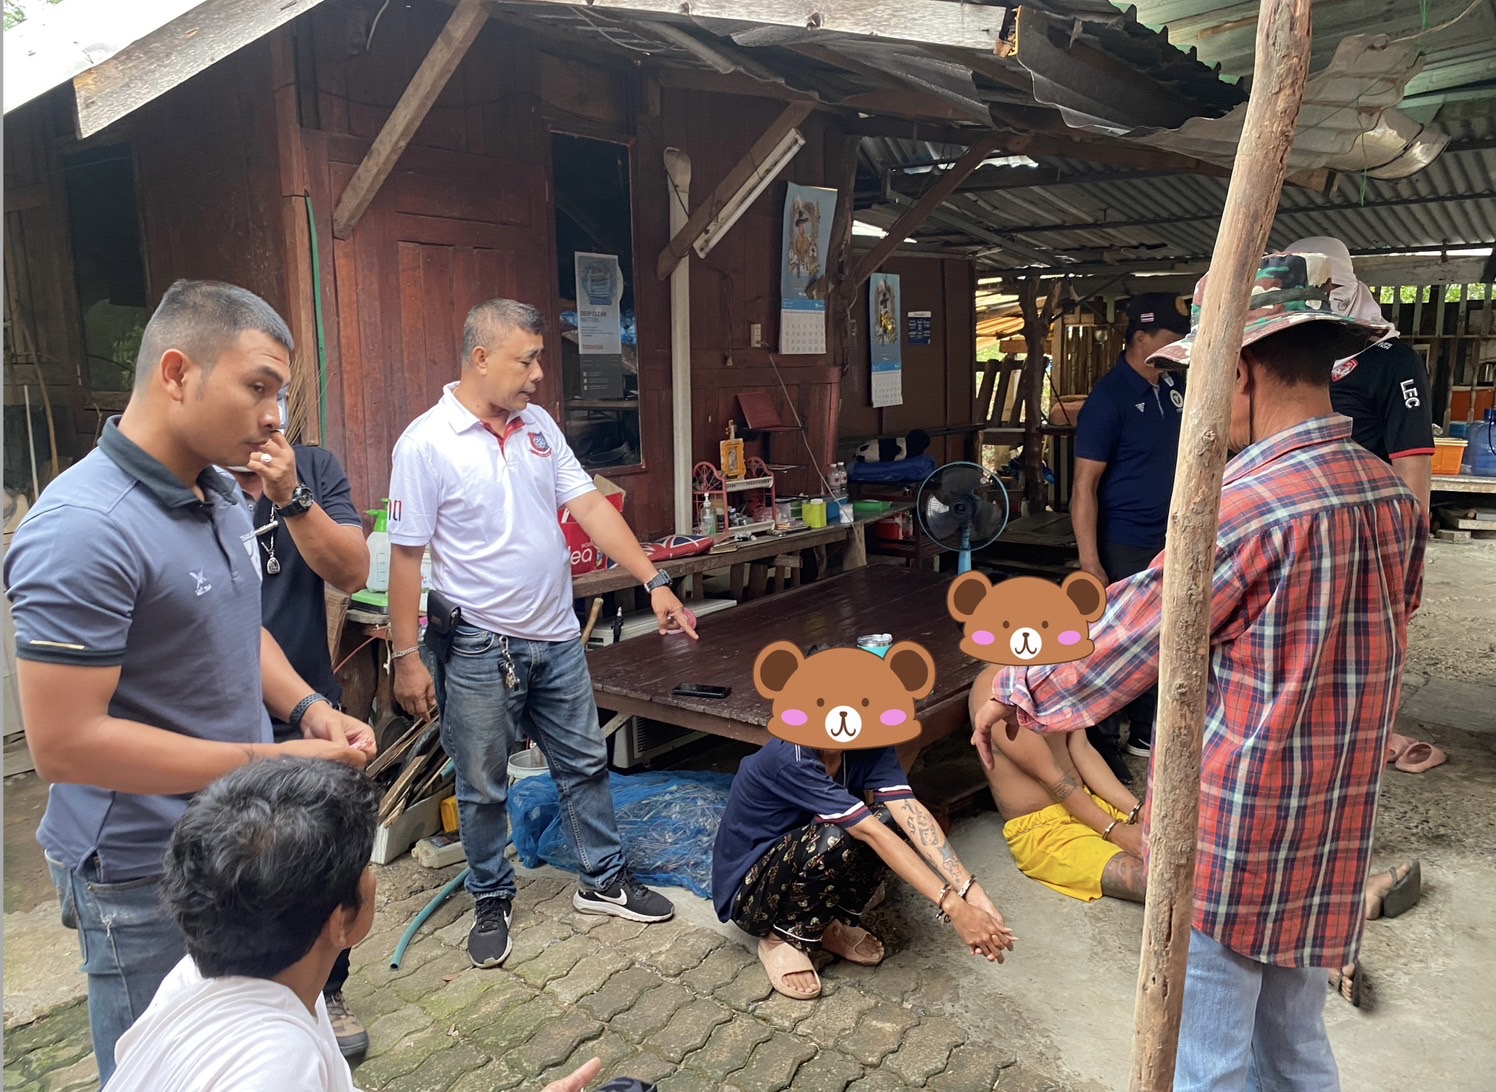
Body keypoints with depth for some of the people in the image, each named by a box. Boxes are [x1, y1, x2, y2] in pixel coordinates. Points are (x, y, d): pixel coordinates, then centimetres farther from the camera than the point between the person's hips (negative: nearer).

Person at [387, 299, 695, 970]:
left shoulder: (538, 426, 4)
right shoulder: (426, 443, -14)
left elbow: (589, 506, 1)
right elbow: (406, 555, -12)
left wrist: (654, 581, -6)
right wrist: (406, 656, -12)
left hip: (556, 638, 6)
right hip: (480, 649, -5)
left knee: (585, 764, 16)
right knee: (483, 786, 11)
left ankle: (604, 881, 33)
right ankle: (492, 902, 31)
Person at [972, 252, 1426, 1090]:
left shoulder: (1252, 504, -23)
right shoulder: (1393, 495, 2)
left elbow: (1127, 640, -16)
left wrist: (1016, 693, 0)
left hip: (1231, 840, -8)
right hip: (1333, 837, 8)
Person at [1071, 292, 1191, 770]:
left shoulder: (1176, 387, 7)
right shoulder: (1110, 397, -16)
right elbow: (1084, 486, -18)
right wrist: (1090, 564, -22)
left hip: (1170, 542, 7)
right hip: (1124, 549, -7)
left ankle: (1144, 731, 33)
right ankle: (1100, 743, 18)